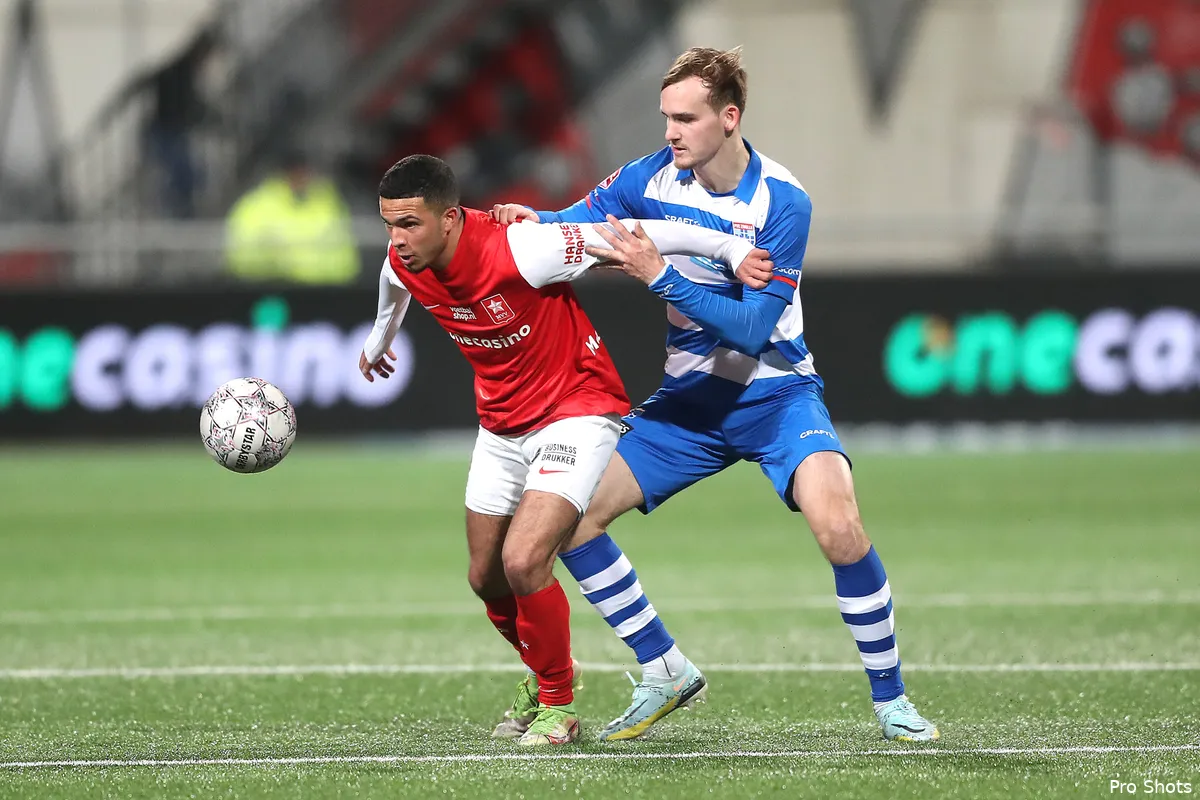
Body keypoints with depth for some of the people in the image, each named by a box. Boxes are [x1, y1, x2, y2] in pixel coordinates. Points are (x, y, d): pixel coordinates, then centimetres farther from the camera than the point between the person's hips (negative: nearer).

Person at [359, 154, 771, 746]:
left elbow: (629, 238, -25)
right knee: (486, 580, 12)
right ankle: (539, 678, 42)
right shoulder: (404, 261, -11)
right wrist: (378, 340, 39)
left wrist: (731, 249, -19)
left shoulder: (517, 252, -33)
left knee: (523, 562, -22)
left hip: (575, 412, -7)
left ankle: (557, 706, 0)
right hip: (501, 425, 7)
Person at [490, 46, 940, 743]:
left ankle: (891, 698, -11)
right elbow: (574, 223, 4)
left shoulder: (784, 203, -19)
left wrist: (661, 273, -33)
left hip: (775, 392, -5)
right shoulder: (653, 177, -6)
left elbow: (754, 330, -25)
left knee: (837, 523, -30)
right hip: (691, 398, 5)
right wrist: (529, 217, -20)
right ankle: (666, 674, 10)